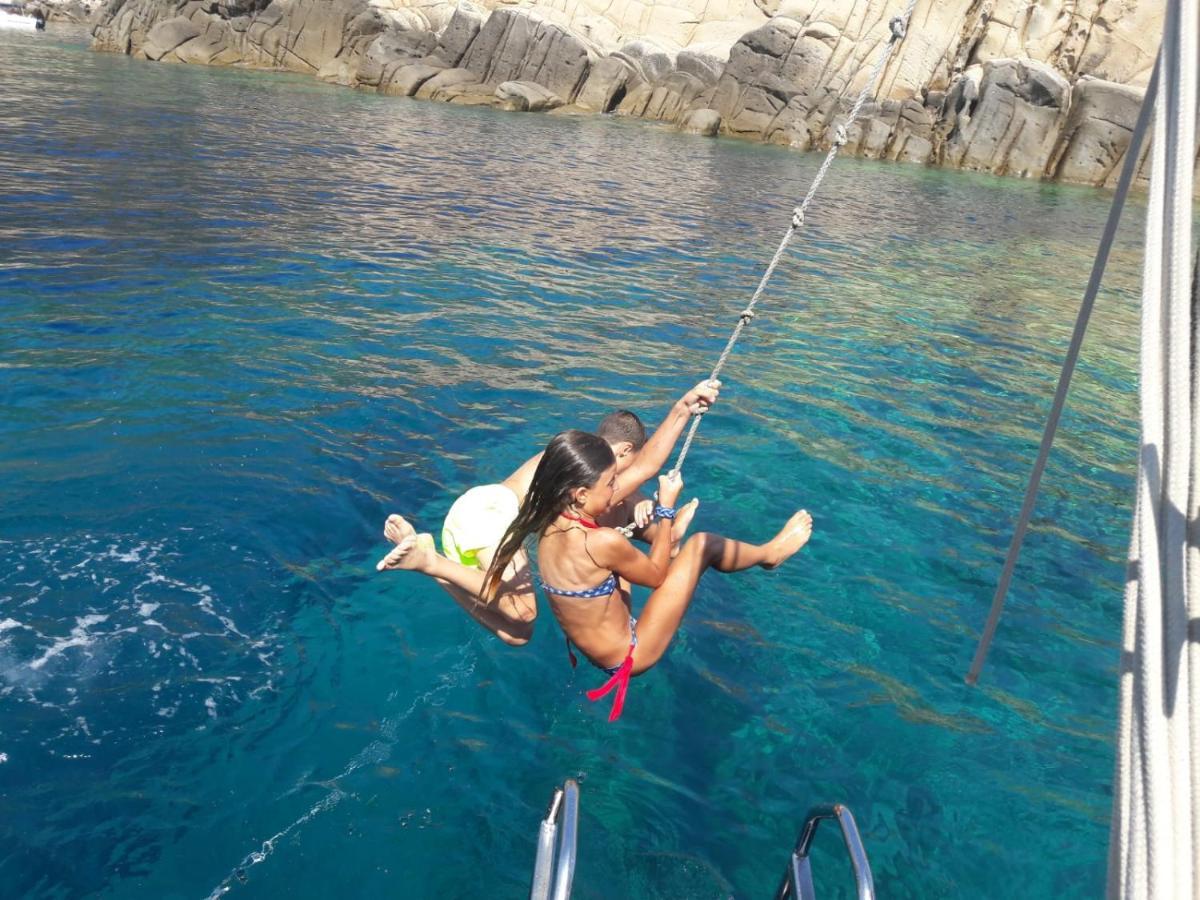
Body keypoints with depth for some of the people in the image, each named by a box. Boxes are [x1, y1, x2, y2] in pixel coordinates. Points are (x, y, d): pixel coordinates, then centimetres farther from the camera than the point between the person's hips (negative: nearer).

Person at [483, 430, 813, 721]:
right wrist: (666, 508, -6)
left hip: (596, 650, 8)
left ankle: (667, 537, 43)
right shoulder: (602, 543, -35)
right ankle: (769, 554, 29)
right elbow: (657, 576, -14)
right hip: (629, 657, -7)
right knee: (703, 544, -2)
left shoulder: (551, 522, -11)